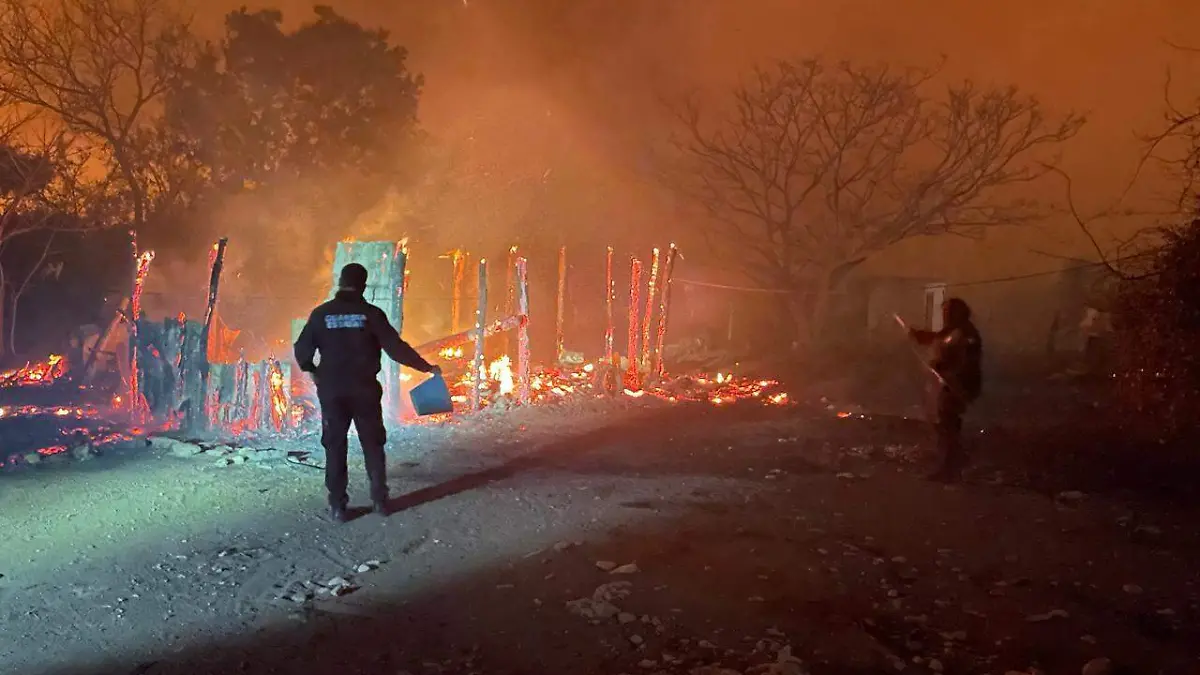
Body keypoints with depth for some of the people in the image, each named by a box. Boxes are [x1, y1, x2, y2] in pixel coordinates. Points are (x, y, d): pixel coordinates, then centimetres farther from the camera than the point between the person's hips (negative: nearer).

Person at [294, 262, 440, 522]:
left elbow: (302, 349, -1)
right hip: (365, 390, 0)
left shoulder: (321, 313, -2)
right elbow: (395, 347, -9)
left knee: (335, 447, 8)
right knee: (373, 445, 13)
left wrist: (311, 370, 20)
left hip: (332, 390, 0)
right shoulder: (371, 313, -6)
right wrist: (426, 367, 0)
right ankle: (380, 500, 16)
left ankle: (337, 506, 7)